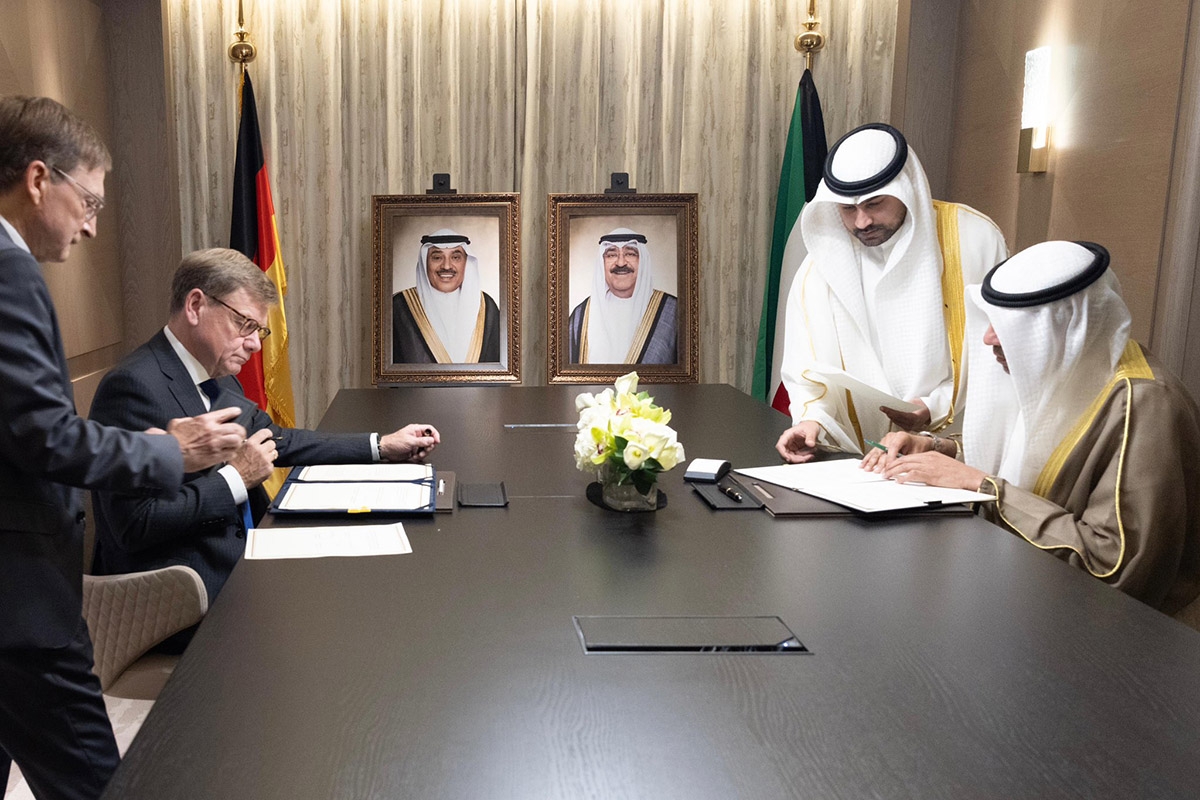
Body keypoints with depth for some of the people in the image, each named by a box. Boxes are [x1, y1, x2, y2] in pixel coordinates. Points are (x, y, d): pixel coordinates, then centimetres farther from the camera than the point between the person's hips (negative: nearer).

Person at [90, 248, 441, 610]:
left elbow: (274, 441, 22)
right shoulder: (133, 386, -18)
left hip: (239, 560, 9)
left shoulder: (216, 374, 9)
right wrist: (235, 478, -17)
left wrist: (382, 446, 16)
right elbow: (134, 525, -25)